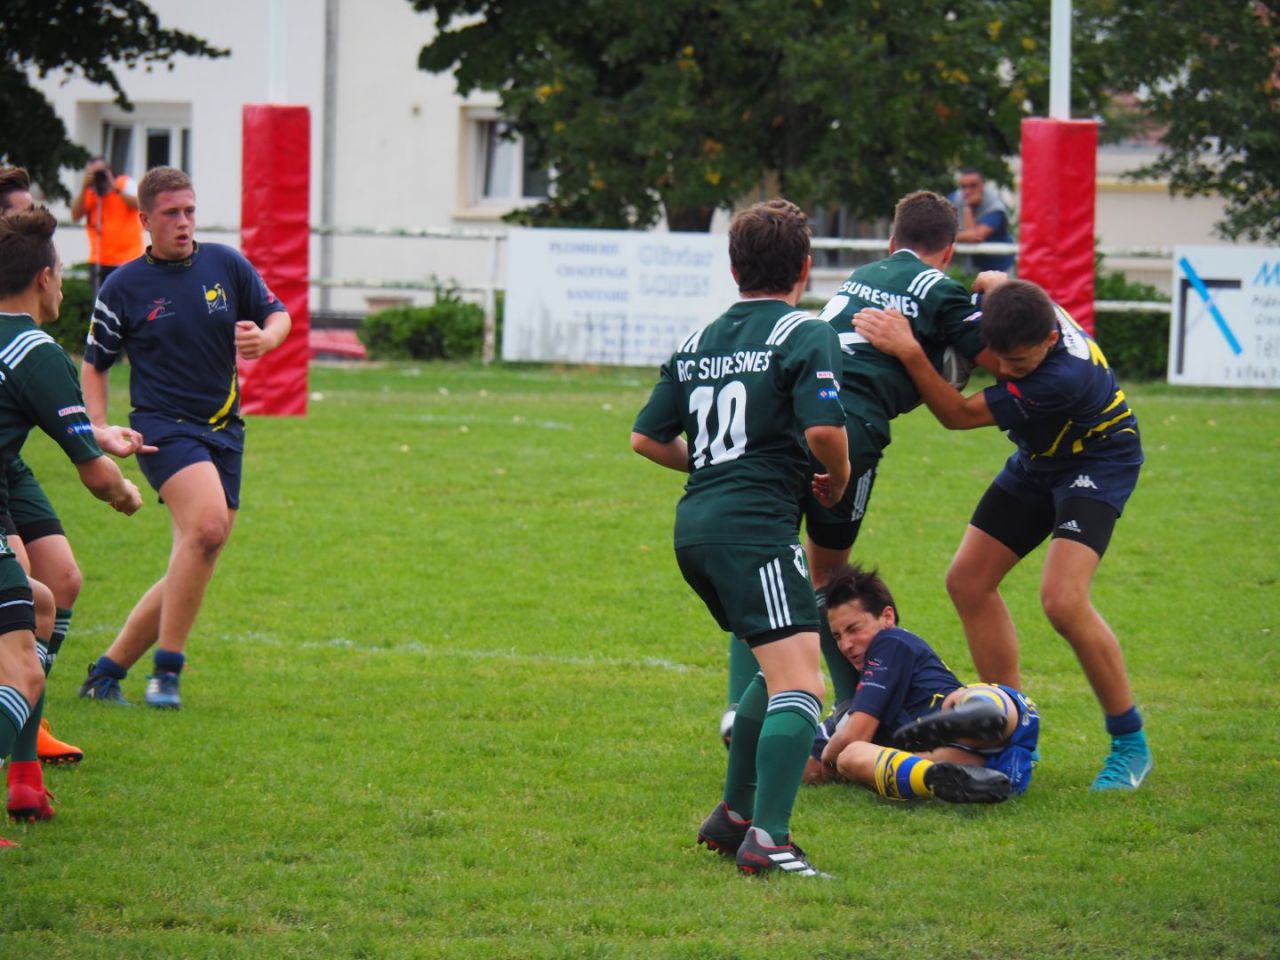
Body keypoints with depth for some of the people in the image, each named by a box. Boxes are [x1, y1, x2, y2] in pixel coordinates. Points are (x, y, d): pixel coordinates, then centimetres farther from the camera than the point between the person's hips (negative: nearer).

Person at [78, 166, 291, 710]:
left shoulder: (226, 265, 6)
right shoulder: (124, 287, -1)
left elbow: (277, 316, 14)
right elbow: (93, 364, 7)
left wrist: (265, 338, -11)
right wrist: (98, 431, -8)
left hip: (224, 430, 5)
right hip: (163, 425, -5)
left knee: (193, 567, 4)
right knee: (207, 526, -29)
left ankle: (108, 670, 17)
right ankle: (166, 670, -21)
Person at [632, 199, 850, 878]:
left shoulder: (699, 342, 17)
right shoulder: (805, 335, -4)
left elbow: (646, 438, 19)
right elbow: (824, 428, -18)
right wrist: (838, 477, 2)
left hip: (696, 525, 9)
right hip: (756, 528, -8)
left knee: (781, 668, 25)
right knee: (800, 684, -15)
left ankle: (734, 815, 27)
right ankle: (767, 839, -29)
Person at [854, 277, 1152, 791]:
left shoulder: (1066, 377, -40)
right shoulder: (1013, 303, -21)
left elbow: (959, 415, -32)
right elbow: (990, 280, 9)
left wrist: (910, 352, -38)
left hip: (1097, 463, -9)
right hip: (1038, 460, 9)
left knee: (1063, 600, -25)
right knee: (967, 581, 4)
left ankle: (1131, 744, -7)